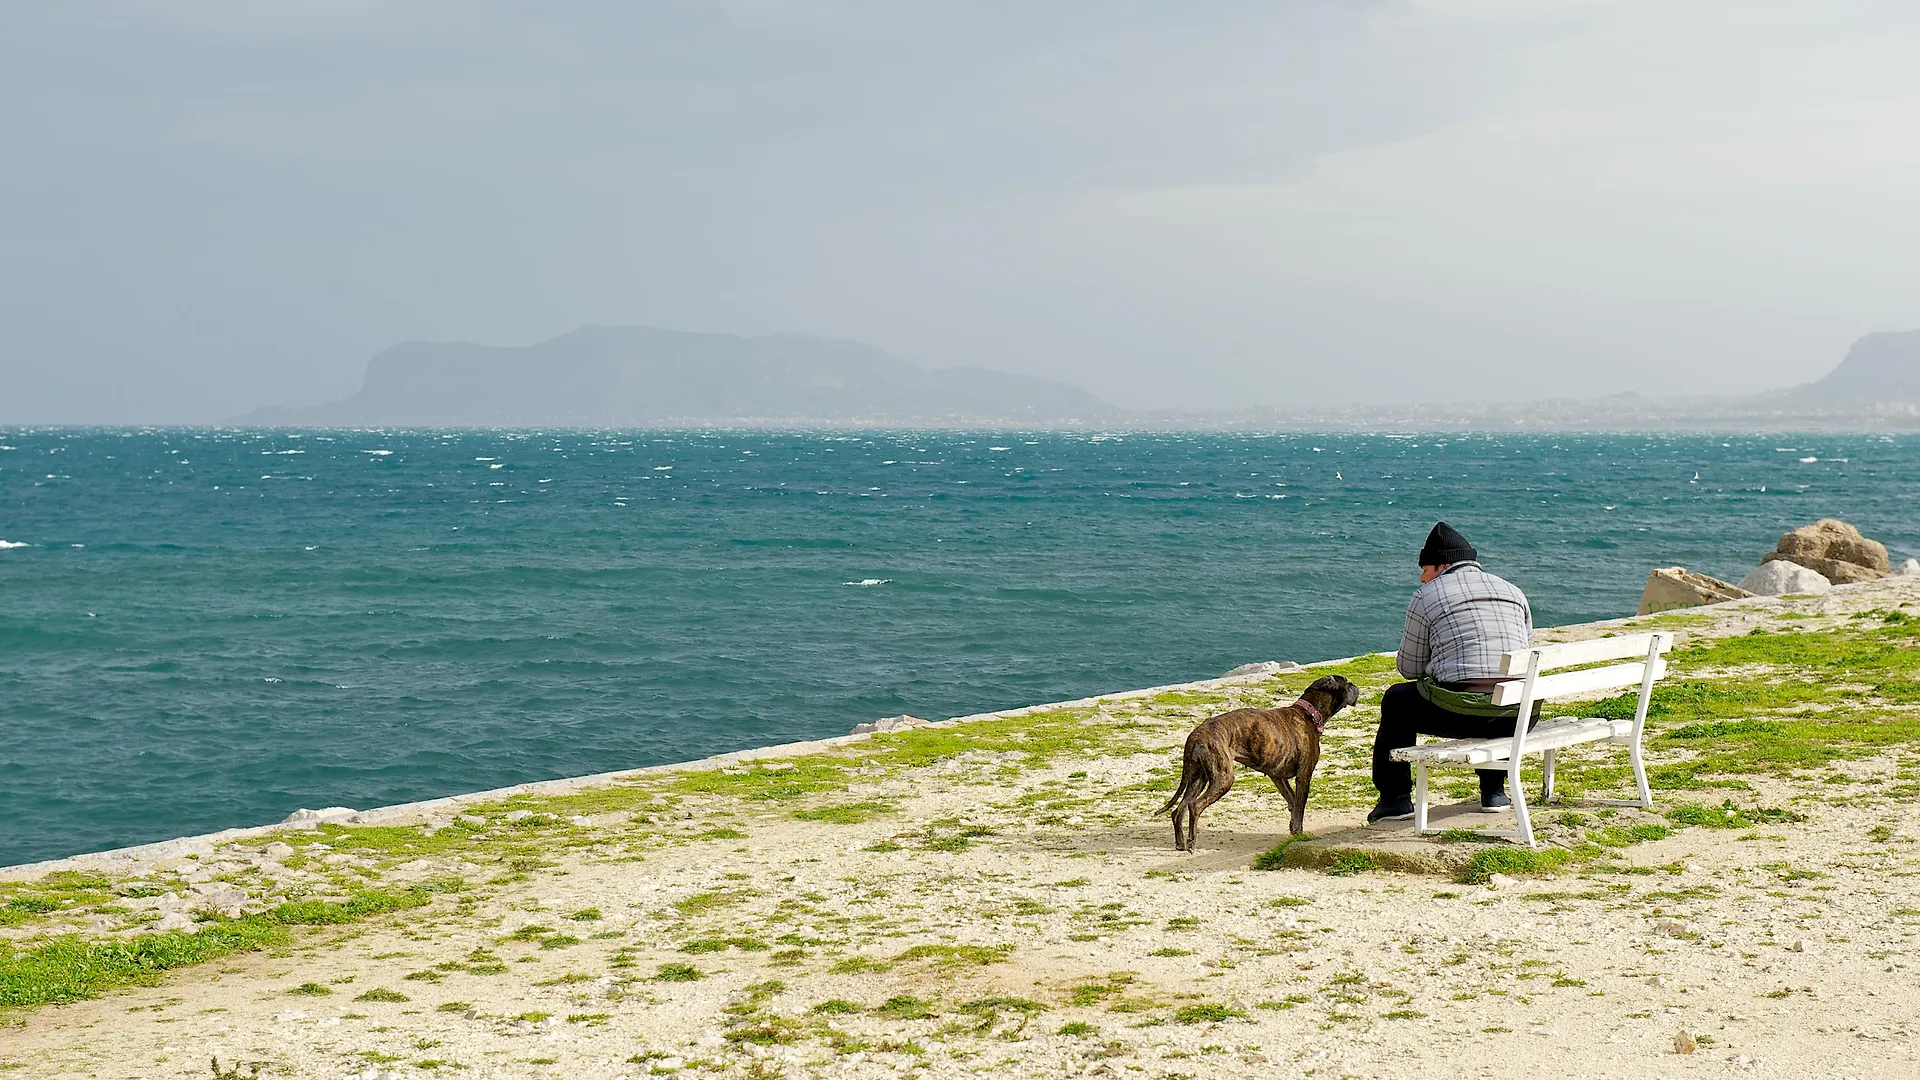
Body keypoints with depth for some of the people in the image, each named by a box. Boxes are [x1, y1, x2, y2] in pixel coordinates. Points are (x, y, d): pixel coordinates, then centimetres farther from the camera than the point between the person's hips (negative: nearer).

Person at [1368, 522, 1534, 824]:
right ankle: (1494, 791, 40)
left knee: (1397, 700, 23)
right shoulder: (1513, 592, 19)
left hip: (1458, 711, -5)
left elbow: (1409, 668, 10)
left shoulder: (1427, 597, 5)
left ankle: (1395, 798, 24)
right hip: (1514, 717, 5)